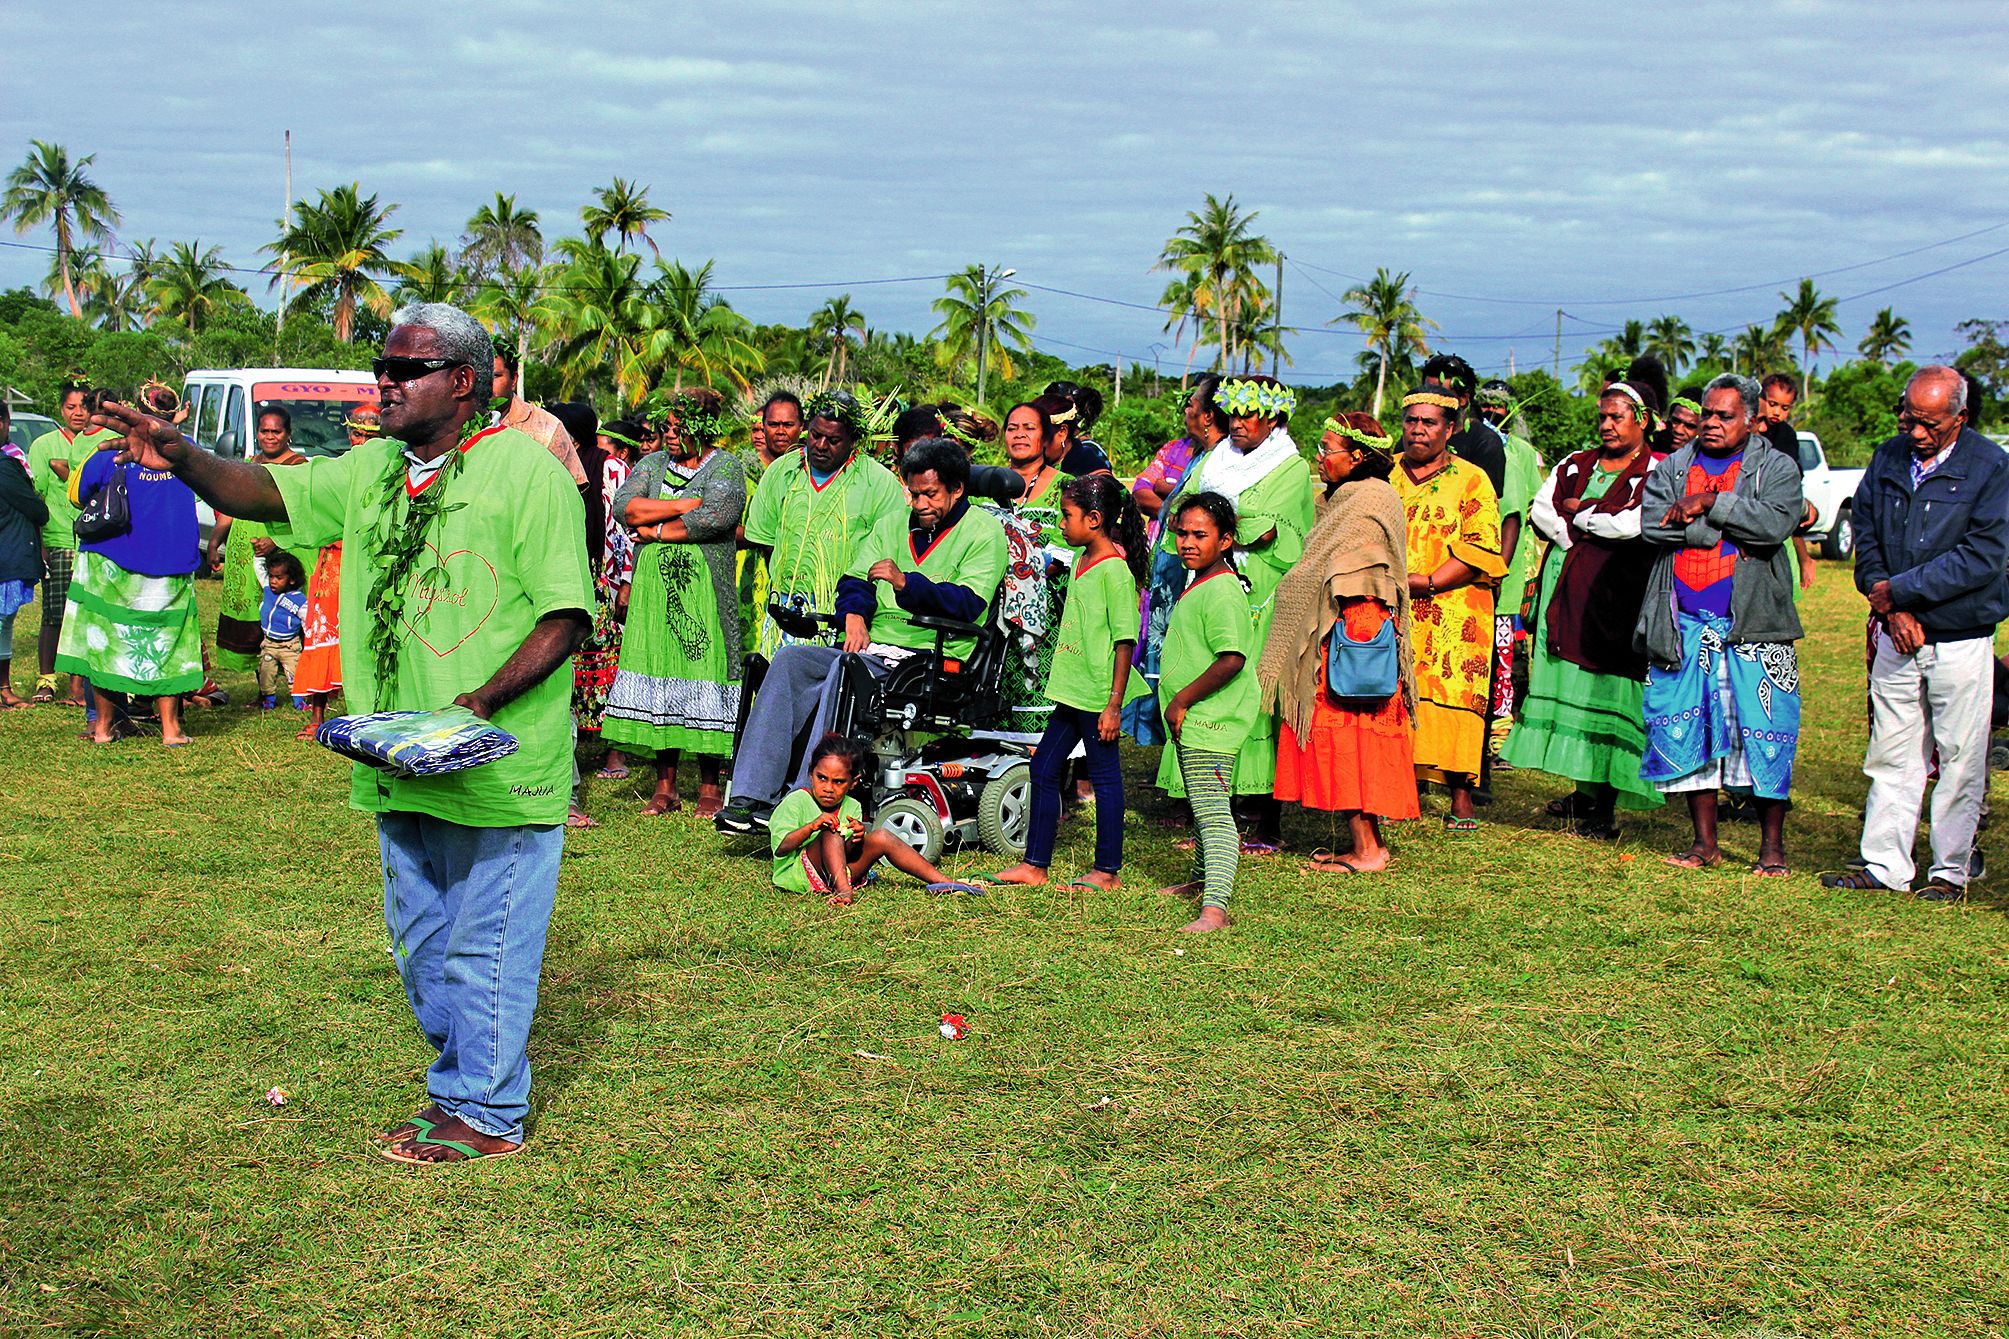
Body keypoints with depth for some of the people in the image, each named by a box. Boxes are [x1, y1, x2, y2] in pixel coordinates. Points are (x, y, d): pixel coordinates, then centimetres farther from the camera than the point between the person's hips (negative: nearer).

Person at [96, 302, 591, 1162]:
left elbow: (566, 616, -14)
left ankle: (487, 1114, 18)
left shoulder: (526, 469, -11)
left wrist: (483, 701, -23)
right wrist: (181, 458, -17)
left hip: (500, 765, -7)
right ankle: (459, 1086, 35)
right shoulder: (372, 471, 10)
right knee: (420, 943, 18)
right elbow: (267, 492, 3)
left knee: (485, 943, 3)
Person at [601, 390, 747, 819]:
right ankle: (665, 787, 8)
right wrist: (686, 504, -7)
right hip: (652, 588, 4)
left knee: (702, 677, -6)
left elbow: (714, 518, -15)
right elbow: (624, 507, -1)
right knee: (657, 674, 2)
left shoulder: (726, 467, 2)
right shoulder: (652, 464, 16)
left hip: (703, 590, -4)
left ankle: (709, 787, 2)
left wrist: (657, 530, -5)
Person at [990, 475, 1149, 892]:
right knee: (1044, 768, 12)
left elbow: (1124, 642, -17)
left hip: (1098, 696, -10)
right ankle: (1035, 864, 20)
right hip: (1071, 693, 10)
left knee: (1104, 776, 1)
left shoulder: (1114, 570, -16)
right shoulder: (1083, 562, 11)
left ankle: (1108, 871, 12)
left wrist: (1114, 704, -19)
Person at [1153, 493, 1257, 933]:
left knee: (1213, 811, -15)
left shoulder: (1222, 591, -19)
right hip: (1190, 721, 11)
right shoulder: (1197, 584, 14)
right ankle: (1202, 879, 42)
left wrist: (1183, 700, -20)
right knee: (1200, 807, 25)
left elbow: (1232, 660, -28)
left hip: (1208, 721, -11)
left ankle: (1215, 906, -20)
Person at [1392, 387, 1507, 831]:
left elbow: (1481, 549, -4)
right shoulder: (1385, 475, 17)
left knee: (1452, 697, -7)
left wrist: (1426, 583, -13)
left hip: (1452, 616, -3)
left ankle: (1461, 799, 0)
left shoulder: (1471, 480, 5)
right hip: (1389, 615, 3)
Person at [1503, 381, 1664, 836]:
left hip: (1613, 598, -6)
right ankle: (1584, 791, 16)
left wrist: (1578, 512, -3)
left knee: (1604, 691, -7)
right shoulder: (1575, 465, 17)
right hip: (1563, 590, 6)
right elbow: (1540, 511, 7)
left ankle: (1602, 805, -3)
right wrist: (1590, 531, -7)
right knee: (1566, 683, 6)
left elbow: (1632, 525, -17)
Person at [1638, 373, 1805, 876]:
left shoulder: (1777, 468, 5)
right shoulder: (1673, 467, 13)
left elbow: (1776, 523, -14)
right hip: (1684, 624, 3)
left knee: (1763, 733, -4)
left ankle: (1772, 847, 6)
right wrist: (1727, 530, -9)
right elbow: (1652, 523, -5)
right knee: (1683, 732, 4)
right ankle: (1704, 843, 15)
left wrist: (1709, 503, -12)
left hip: (1753, 623, -3)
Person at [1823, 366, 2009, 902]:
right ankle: (1885, 866, 13)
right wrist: (1893, 611, -6)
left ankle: (1950, 871, 13)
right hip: (1897, 636, 4)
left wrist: (1897, 590, -13)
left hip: (1962, 641, -4)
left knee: (1959, 760, 3)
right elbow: (1865, 536, 8)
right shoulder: (1888, 460, 6)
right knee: (1890, 755, 6)